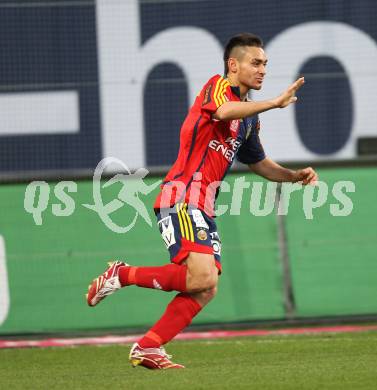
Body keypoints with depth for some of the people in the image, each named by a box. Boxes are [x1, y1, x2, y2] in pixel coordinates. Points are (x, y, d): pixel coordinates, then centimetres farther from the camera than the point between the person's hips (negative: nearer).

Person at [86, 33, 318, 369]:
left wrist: (295, 175, 19)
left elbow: (259, 163, 35)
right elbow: (223, 111, -30)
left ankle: (147, 348, 2)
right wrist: (276, 102, -27)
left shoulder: (250, 117, 22)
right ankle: (122, 275, -7)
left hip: (203, 208, 9)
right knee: (202, 277, -23)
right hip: (181, 199, -9)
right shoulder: (218, 86, -5)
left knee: (206, 290, -1)